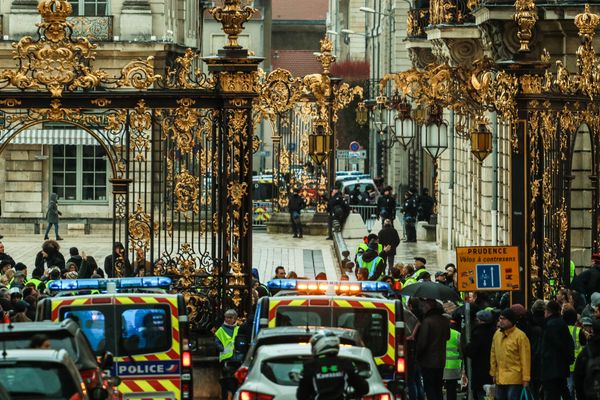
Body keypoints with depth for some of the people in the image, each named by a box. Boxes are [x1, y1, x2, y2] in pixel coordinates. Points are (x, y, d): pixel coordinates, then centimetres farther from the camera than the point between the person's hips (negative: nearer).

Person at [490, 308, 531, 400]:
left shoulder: (520, 336, -11)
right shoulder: (497, 334, 9)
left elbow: (525, 359, -11)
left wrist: (526, 379, -12)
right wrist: (493, 373, 15)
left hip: (514, 379, -7)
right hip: (500, 378, 7)